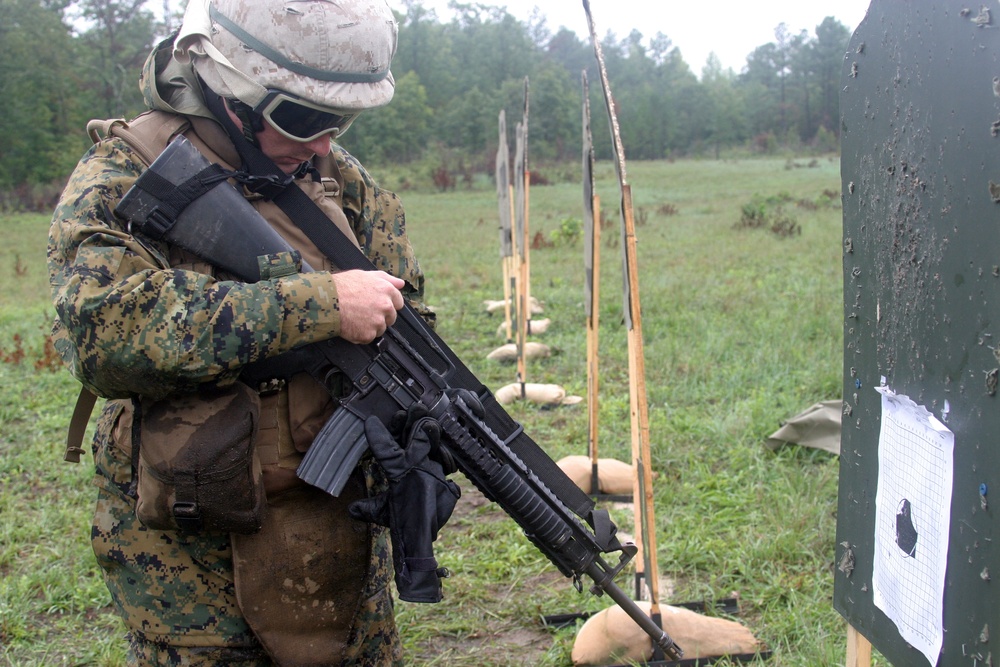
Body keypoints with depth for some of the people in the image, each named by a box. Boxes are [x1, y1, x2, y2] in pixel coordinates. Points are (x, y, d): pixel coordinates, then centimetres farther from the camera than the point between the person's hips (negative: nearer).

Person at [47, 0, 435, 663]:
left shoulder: (338, 174, 2)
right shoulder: (121, 179, -13)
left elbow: (407, 311, 10)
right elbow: (101, 328, -31)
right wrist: (318, 303, -32)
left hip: (344, 519, 5)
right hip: (193, 556, -4)